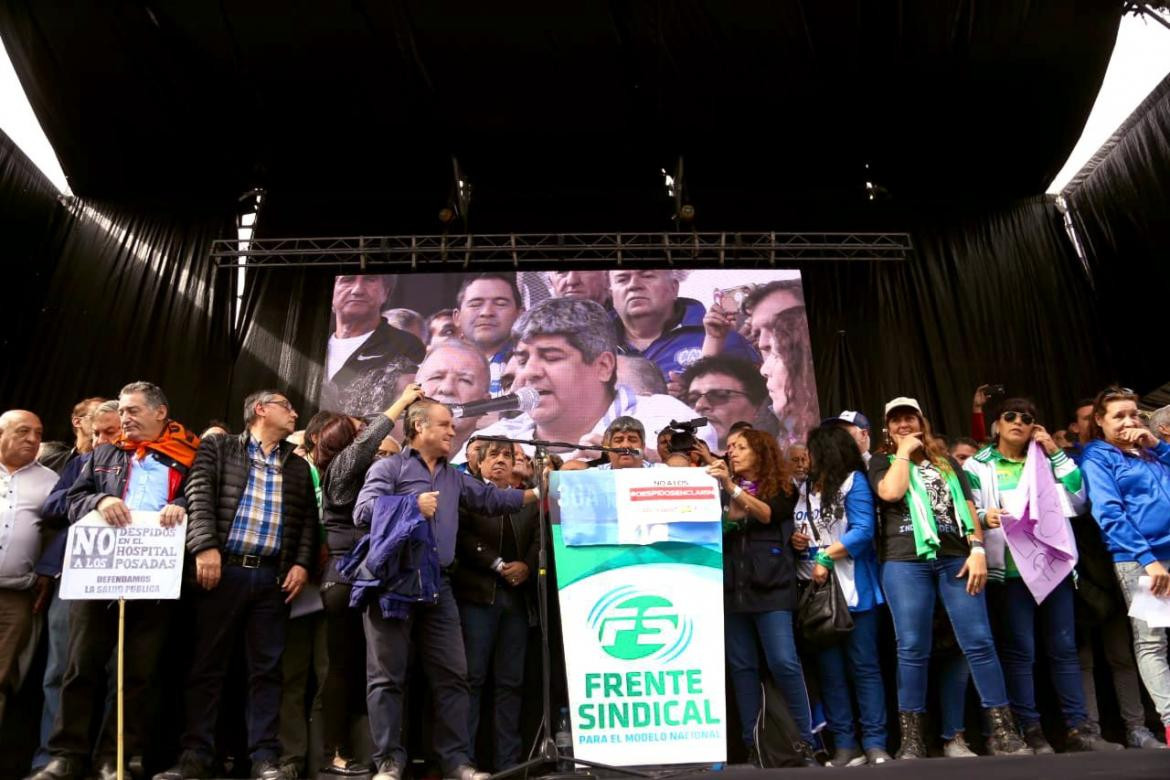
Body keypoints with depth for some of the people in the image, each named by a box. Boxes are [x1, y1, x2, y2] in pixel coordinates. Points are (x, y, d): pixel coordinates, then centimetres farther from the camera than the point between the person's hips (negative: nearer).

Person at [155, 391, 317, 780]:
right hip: (223, 569, -2)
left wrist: (302, 563, 0)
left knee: (267, 668, 3)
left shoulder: (298, 466, 18)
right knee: (207, 665, 3)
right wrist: (205, 545, -16)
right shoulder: (218, 448, 9)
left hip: (273, 577, 3)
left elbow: (308, 519, 13)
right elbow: (199, 495, -4)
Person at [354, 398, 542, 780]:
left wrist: (537, 493, 14)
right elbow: (363, 512, -10)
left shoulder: (454, 477, 20)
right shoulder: (388, 467, 1)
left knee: (452, 674, 4)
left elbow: (491, 498, 20)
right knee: (387, 674, 1)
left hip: (437, 584, 6)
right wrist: (411, 506, -11)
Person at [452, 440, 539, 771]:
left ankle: (508, 761, 11)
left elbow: (539, 538, 9)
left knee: (511, 681, 6)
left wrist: (527, 565, -10)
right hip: (478, 594, -3)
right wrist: (498, 565, -13)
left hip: (518, 596, 4)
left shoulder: (528, 499, 19)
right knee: (472, 677, -4)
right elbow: (461, 536, -6)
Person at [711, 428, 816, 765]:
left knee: (784, 662, -10)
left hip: (770, 585, -3)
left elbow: (768, 514, -12)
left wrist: (733, 488, -21)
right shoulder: (722, 492, 12)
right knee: (741, 666, 4)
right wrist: (723, 490, -10)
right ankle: (752, 745, 12)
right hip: (731, 586, 3)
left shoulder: (782, 488, 7)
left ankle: (806, 742, 4)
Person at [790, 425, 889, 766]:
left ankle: (875, 745, 7)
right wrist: (794, 539, -2)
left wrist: (826, 556, -18)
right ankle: (845, 745, 14)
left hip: (851, 589, -6)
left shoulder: (854, 481, -3)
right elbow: (795, 530, 21)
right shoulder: (804, 488, 14)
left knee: (863, 667, 1)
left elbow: (863, 531, -13)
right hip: (814, 591, 6)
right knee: (828, 669, 7)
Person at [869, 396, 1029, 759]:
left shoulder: (946, 461, 21)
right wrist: (903, 452, 1)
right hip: (905, 562, -2)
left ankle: (1003, 731, 6)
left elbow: (968, 507, 14)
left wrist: (978, 549, 1)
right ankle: (911, 739, 3)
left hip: (955, 557, 3)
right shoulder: (882, 462, 12)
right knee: (912, 649, -3)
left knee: (979, 642, -3)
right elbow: (890, 492, -10)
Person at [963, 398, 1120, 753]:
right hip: (1010, 568, -4)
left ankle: (1079, 728, 14)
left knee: (1064, 647, 7)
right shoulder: (978, 465, 5)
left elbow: (1079, 498, 6)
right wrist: (984, 517, -26)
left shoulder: (1045, 460, 18)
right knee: (1020, 651, -2)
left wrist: (1056, 453, 3)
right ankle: (1030, 731, 4)